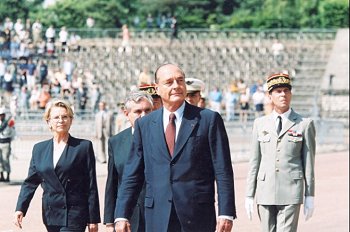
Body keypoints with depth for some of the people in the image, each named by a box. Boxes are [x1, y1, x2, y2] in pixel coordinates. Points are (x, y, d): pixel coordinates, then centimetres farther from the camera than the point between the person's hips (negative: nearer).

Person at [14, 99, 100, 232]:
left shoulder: (84, 146, -1)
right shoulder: (39, 149, 11)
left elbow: (91, 186, -2)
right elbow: (30, 182, 10)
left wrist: (93, 220, -5)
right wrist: (20, 208, -4)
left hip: (74, 216, -5)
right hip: (50, 216, 5)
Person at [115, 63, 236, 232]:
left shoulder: (209, 119, 2)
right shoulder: (144, 125, 10)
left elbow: (223, 172, -1)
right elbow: (132, 174, 9)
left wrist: (226, 213, -8)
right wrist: (122, 215, 2)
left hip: (198, 218, -2)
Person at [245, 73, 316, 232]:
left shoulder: (304, 124, 2)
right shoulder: (260, 124, 10)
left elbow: (309, 162, 2)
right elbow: (255, 161, 11)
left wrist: (309, 196, 0)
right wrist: (249, 195, 8)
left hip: (291, 191, -3)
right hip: (265, 192, 3)